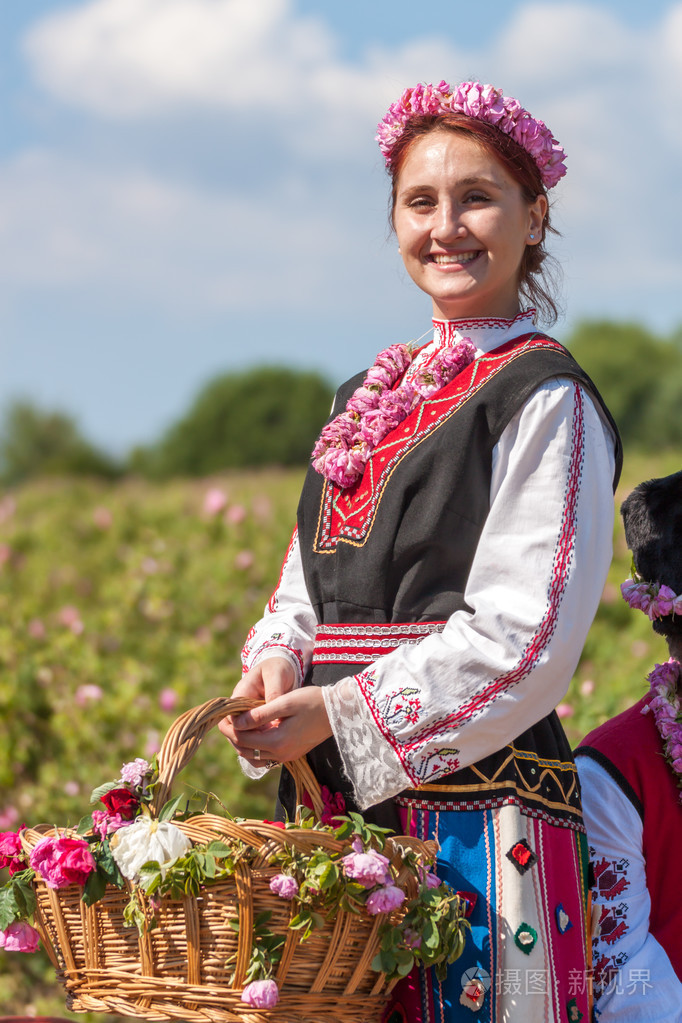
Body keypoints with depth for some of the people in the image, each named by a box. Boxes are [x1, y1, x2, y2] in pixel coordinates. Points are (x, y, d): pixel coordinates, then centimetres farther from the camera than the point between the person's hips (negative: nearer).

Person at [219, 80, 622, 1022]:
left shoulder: (545, 400, -6)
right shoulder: (373, 397, 18)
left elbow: (527, 633, -13)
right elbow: (308, 585, 20)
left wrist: (340, 714, -16)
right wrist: (277, 665, -3)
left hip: (476, 800, -7)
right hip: (335, 802, 7)